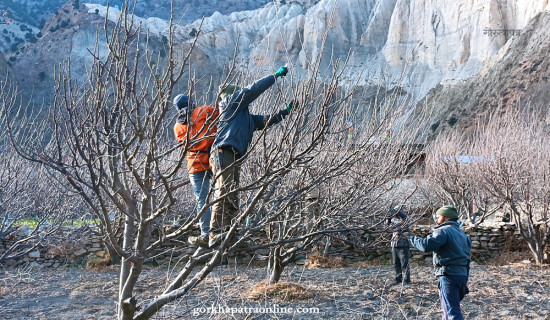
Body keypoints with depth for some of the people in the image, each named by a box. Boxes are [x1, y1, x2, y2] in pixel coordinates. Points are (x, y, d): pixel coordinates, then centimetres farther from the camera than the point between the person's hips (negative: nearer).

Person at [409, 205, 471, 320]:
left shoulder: (443, 231, -8)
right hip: (462, 275, 9)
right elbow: (467, 258, 20)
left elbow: (426, 245, -22)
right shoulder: (462, 234, 21)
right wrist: (465, 278, 22)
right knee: (449, 308, 21)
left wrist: (412, 238, -5)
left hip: (449, 275, -9)